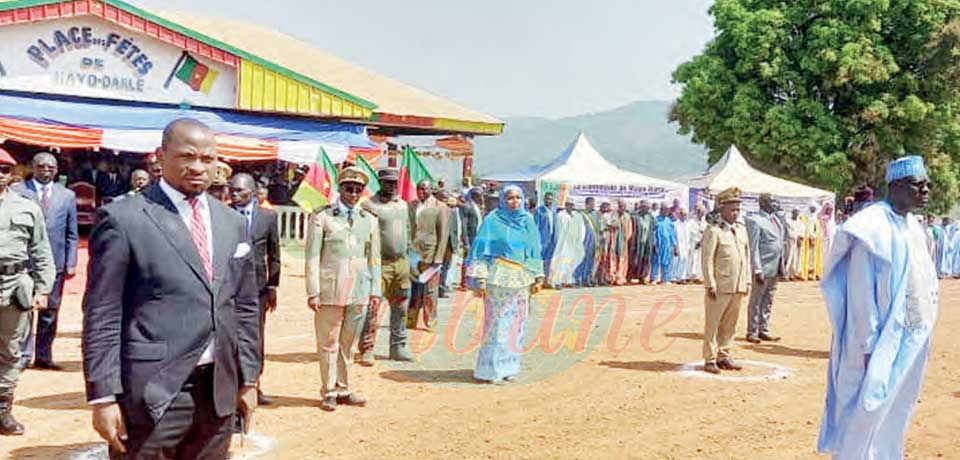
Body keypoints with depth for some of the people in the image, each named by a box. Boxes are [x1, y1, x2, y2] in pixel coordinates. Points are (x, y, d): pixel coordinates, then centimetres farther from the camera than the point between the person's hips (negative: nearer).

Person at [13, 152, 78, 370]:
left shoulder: (67, 195, 10)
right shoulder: (18, 191, 3)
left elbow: (72, 235, 10)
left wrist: (71, 263, 2)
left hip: (55, 263, 2)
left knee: (49, 313, 7)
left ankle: (43, 356, 17)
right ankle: (23, 355, 11)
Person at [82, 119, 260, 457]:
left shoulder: (234, 223, 10)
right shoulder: (122, 219, -5)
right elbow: (101, 316, -7)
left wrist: (248, 379, 10)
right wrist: (102, 396, -10)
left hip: (219, 392, 5)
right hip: (152, 395, -5)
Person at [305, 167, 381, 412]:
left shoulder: (370, 220, 11)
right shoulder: (321, 217, 0)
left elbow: (374, 259, 13)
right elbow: (312, 257, -3)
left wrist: (375, 291, 9)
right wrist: (313, 291, -8)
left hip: (359, 290, 3)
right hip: (330, 289, -3)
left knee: (347, 343, 11)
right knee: (328, 343, 1)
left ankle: (343, 389, 22)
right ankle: (329, 392, 13)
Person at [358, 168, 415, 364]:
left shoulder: (403, 205, 15)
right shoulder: (370, 205, -5)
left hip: (401, 263, 6)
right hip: (380, 263, -6)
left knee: (400, 308, 11)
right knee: (373, 308, -8)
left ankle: (398, 346, 21)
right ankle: (367, 349, -1)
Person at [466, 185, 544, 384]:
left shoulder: (528, 221, 11)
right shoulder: (493, 220, -3)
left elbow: (534, 251, 15)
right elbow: (481, 250, -5)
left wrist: (538, 277, 10)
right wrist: (480, 279, -11)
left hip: (522, 280, 5)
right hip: (498, 278, -5)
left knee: (516, 324, 7)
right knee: (497, 323, -4)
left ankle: (508, 366, 17)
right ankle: (490, 369, 4)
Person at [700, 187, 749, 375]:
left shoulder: (742, 229, 15)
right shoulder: (713, 231, -6)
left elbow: (746, 256, 19)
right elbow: (707, 259, -10)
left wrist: (747, 281, 14)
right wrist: (710, 284, -13)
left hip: (738, 287, 6)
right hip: (720, 287, -6)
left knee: (730, 324, 12)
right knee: (712, 323, 1)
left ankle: (724, 356, 22)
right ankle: (710, 359, 8)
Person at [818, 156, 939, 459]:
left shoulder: (914, 228, 9)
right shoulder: (873, 228, -16)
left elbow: (925, 283, 15)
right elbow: (861, 294, -18)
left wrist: (923, 335, 12)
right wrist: (868, 345, -18)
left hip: (913, 340, 8)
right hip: (882, 340, -8)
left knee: (896, 415, 17)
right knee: (868, 412, 0)